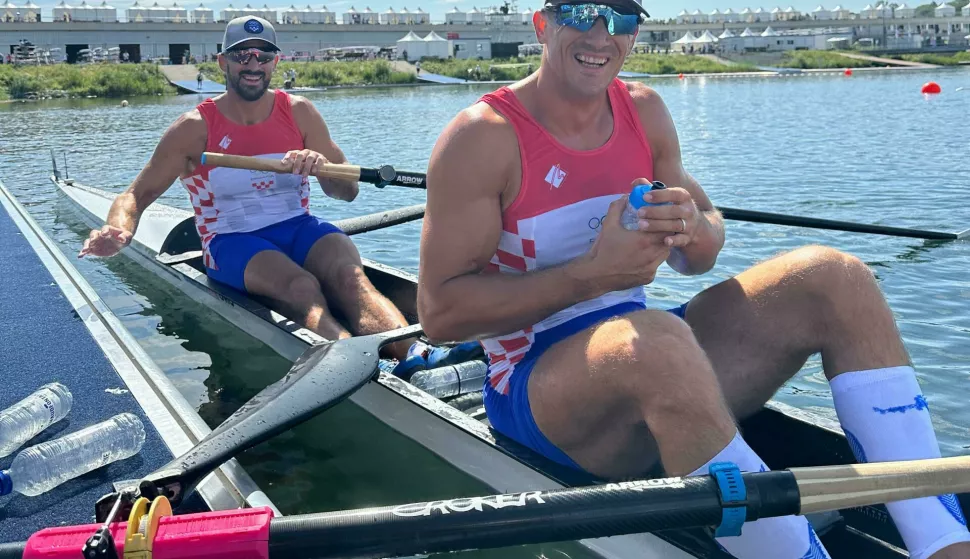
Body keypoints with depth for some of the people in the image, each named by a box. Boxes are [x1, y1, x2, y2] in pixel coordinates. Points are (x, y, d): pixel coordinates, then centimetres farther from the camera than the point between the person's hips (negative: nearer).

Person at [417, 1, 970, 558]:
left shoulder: (645, 111, 8)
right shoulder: (483, 135, -9)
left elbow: (700, 257, 12)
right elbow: (439, 312, -13)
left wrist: (694, 229, -14)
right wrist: (592, 273, -21)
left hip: (648, 363, 7)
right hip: (538, 381, -6)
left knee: (833, 276, -10)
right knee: (657, 340, -39)